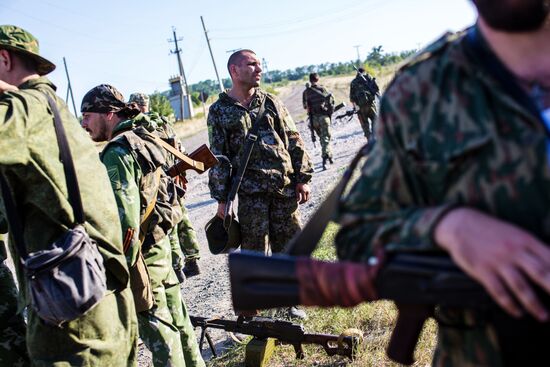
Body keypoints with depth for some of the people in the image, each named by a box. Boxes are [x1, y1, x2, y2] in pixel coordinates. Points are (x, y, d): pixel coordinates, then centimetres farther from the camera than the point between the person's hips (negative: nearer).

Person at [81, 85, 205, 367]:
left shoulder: (117, 151, -19)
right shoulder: (145, 141, 9)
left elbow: (126, 219, -25)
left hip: (141, 255, -9)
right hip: (161, 245, 9)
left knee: (158, 329, 3)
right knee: (176, 319, 20)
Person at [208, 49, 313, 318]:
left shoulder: (271, 102, 11)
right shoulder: (219, 111, 3)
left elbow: (294, 141, 11)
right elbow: (218, 157, 2)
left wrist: (302, 178, 5)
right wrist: (222, 198, -1)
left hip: (285, 187, 3)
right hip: (250, 193, -3)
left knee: (288, 247, 9)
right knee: (254, 253, 1)